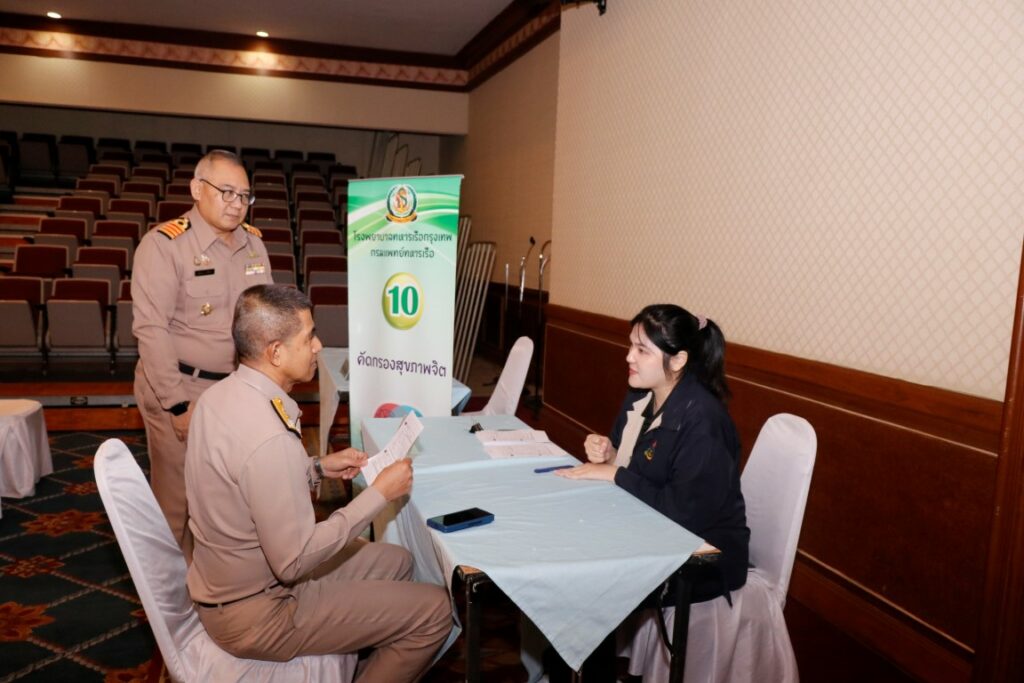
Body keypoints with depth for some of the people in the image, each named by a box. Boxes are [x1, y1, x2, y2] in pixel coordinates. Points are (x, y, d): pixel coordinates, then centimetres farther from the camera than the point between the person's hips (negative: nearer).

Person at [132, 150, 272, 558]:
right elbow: (151, 330, -15)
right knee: (178, 499, 7)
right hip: (181, 390, -5)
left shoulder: (253, 243, 7)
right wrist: (178, 404, -17)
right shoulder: (164, 244, -12)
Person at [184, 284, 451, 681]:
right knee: (435, 610, -3)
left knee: (397, 562, 19)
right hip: (257, 612, -9)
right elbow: (293, 561, -27)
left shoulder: (220, 395, -3)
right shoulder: (268, 437, -32)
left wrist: (318, 469, 4)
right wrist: (379, 494, -20)